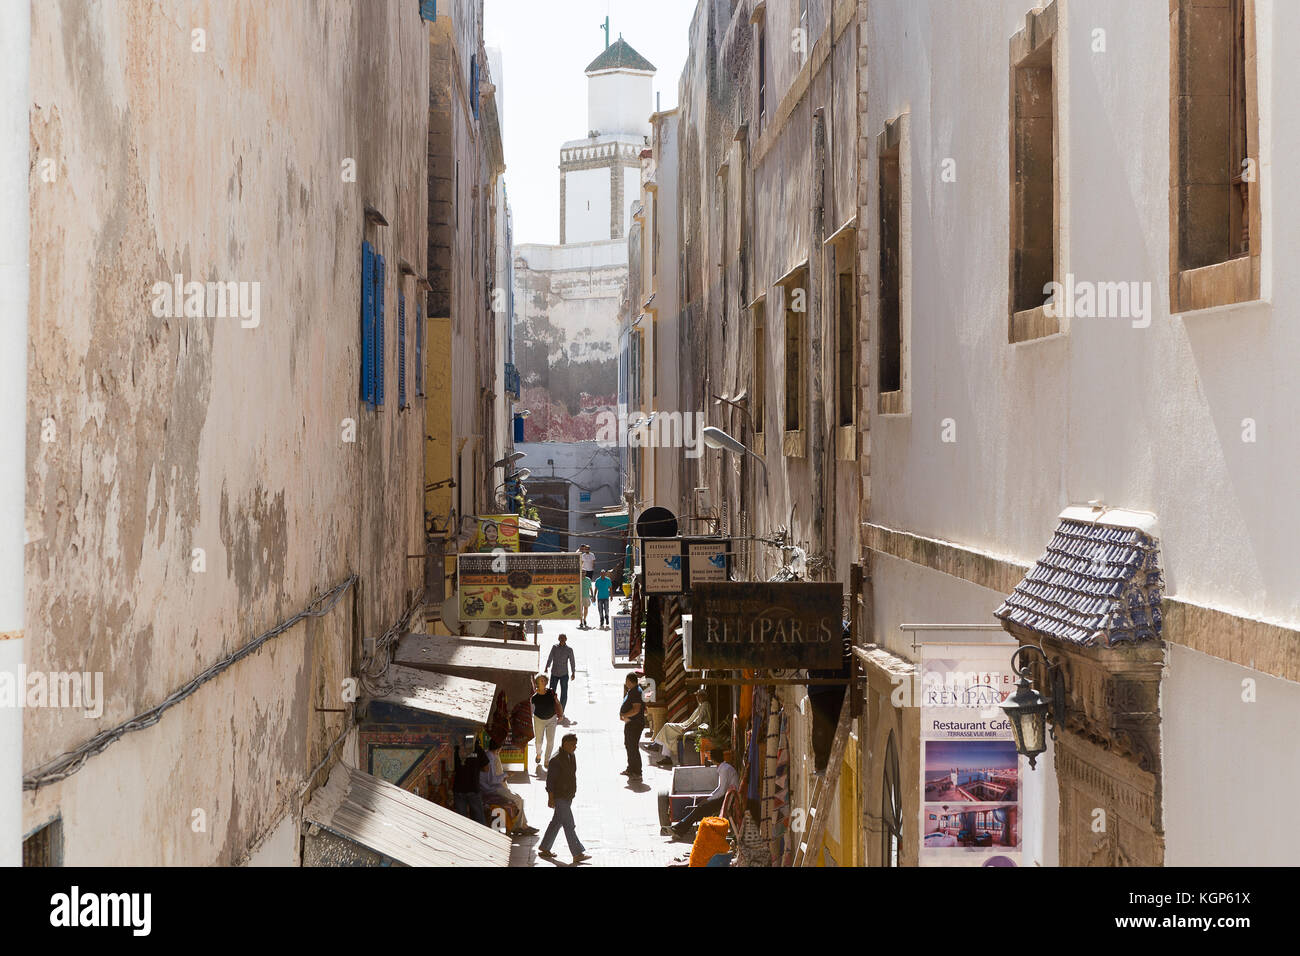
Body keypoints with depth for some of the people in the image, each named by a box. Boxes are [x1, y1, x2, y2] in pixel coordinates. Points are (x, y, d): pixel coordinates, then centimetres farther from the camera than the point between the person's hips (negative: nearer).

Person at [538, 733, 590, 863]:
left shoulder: (571, 756, 7)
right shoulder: (556, 759, -20)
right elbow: (550, 779, -18)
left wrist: (573, 793, 22)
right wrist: (551, 798, -18)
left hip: (568, 796, 9)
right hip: (559, 797, -9)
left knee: (557, 822, 17)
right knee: (569, 825, -6)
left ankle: (544, 849, 28)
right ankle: (578, 854, -4)